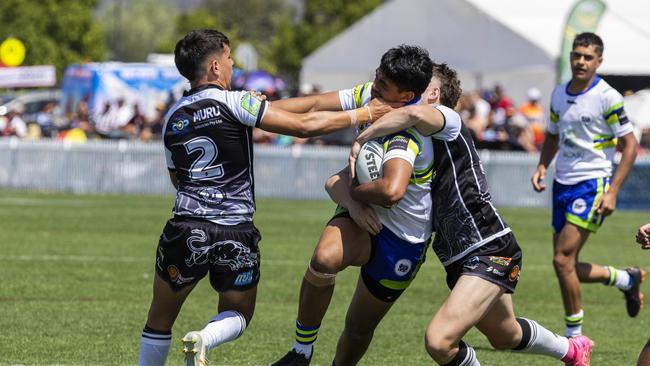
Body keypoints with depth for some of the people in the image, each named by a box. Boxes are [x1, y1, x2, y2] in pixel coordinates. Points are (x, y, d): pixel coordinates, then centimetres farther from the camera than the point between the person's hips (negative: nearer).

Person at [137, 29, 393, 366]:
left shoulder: (173, 118, 10)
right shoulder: (232, 102, -5)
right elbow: (304, 125, -9)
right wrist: (362, 114, -1)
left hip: (186, 230, 3)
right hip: (237, 235, -3)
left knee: (160, 319, 17)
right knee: (237, 315, 16)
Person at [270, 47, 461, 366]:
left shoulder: (406, 139, -33)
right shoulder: (369, 95, -11)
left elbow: (391, 191, -49)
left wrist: (352, 190, -30)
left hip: (401, 240, -4)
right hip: (363, 216, 4)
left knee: (359, 327, 10)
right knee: (325, 258, -31)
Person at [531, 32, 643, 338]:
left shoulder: (608, 97, -11)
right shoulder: (559, 94, 9)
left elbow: (630, 146, -10)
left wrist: (612, 192, -17)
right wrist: (542, 167, 4)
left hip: (592, 184, -7)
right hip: (563, 184, 7)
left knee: (562, 259, -15)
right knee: (567, 267, 8)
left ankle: (574, 334, -3)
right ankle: (627, 279, 33)